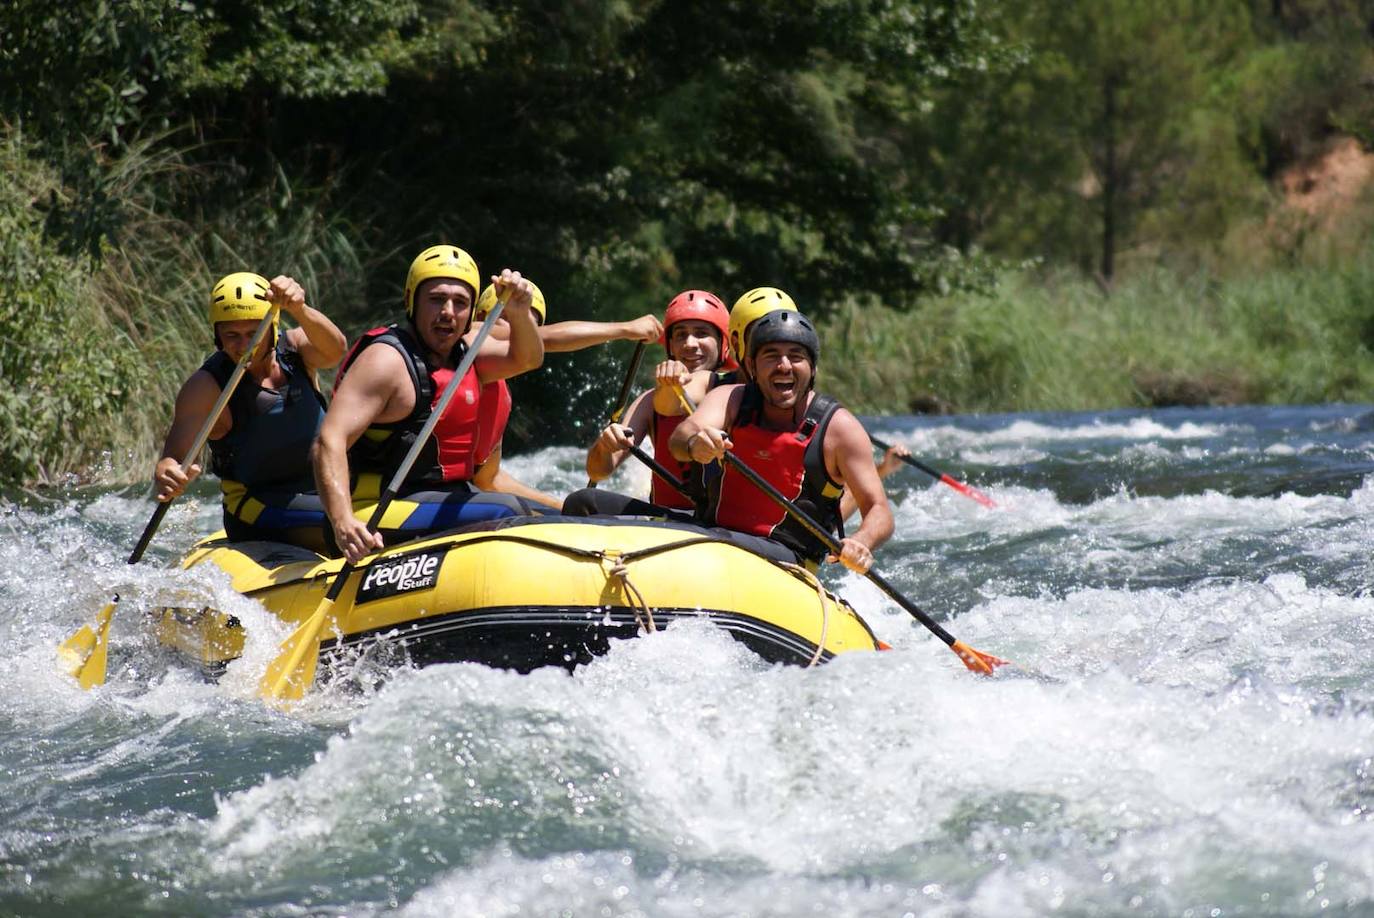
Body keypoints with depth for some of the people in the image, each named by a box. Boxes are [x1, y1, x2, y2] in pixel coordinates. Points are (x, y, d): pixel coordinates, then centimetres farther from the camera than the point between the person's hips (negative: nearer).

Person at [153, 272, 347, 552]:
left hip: (323, 493, 5)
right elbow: (175, 454, -20)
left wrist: (298, 309, -46)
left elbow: (334, 349, -25)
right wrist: (165, 474, -46)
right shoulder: (207, 387, -12)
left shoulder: (294, 348, -2)